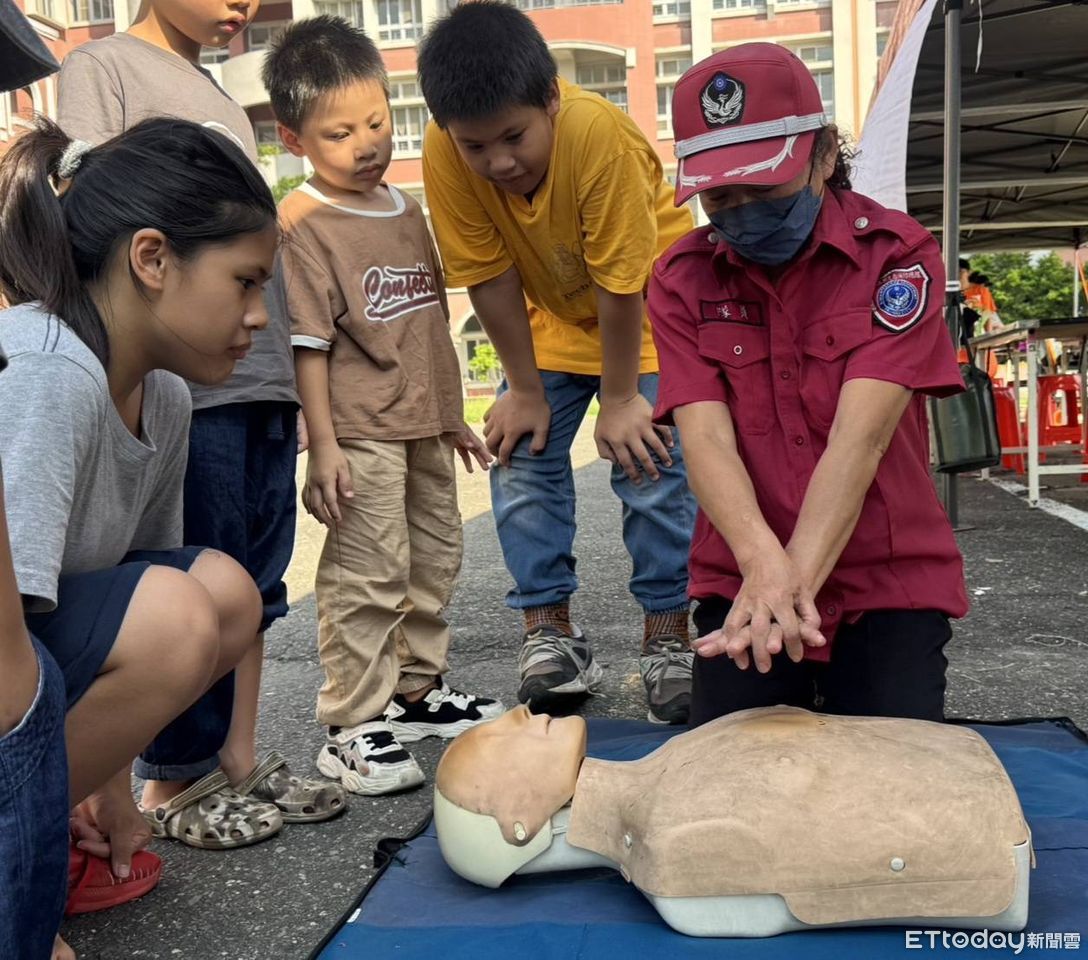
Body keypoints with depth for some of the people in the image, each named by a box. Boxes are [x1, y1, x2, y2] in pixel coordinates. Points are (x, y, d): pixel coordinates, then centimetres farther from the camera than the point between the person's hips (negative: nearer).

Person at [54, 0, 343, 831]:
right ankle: (173, 784, 13)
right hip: (185, 385, -7)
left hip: (265, 381, 7)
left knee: (254, 585, 10)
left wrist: (296, 374, 17)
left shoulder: (224, 98, 23)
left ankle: (240, 759, 21)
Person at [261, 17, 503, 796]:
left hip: (423, 427, 8)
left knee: (435, 562, 17)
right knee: (366, 578, -4)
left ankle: (418, 691, 34)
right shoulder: (304, 226, -10)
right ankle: (352, 730, 8)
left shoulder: (407, 210, 12)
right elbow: (307, 344, -14)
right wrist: (323, 447, -18)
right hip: (360, 433, -8)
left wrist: (453, 415, 19)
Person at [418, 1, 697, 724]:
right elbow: (490, 278, -16)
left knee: (651, 465, -11)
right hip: (549, 317, 4)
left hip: (650, 311, -3)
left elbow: (620, 282, -28)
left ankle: (668, 637, 4)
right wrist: (525, 391, -11)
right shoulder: (446, 154, -24)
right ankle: (550, 634, 6)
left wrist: (620, 398, -20)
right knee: (521, 459, -5)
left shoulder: (600, 134, -35)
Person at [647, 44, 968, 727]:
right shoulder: (682, 280, -2)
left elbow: (859, 438, -21)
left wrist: (796, 578, -33)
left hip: (889, 584, -1)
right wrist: (764, 564, -32)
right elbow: (706, 436, -14)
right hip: (740, 583, 2)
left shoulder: (898, 255, -9)